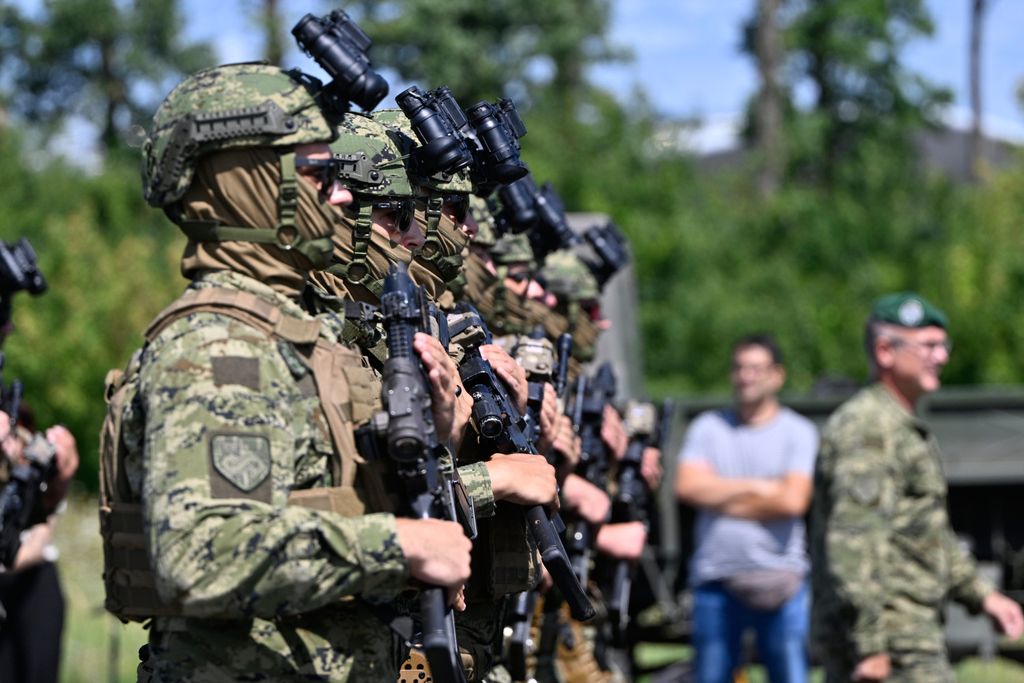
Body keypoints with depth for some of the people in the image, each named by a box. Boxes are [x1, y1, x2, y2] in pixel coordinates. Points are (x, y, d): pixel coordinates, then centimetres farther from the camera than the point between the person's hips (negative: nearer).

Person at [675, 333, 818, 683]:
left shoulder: (798, 432, 3)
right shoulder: (708, 427, 9)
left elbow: (792, 500, -11)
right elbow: (688, 486, -6)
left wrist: (722, 498, -5)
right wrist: (757, 487, -5)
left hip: (780, 581, -2)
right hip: (715, 576, 2)